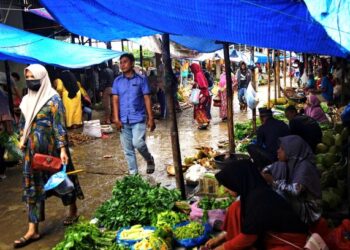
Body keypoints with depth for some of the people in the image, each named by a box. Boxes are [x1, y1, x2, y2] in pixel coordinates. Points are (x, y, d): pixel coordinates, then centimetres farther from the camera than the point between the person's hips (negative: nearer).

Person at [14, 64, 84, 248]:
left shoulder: (53, 99, -11)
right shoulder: (27, 99, 9)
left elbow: (59, 126, -15)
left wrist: (63, 148, -21)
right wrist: (22, 139, 6)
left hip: (51, 147, -6)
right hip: (33, 148, 6)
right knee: (33, 185, 4)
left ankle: (73, 212, 34)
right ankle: (33, 230, 8)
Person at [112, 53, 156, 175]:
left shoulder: (141, 79, -1)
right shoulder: (117, 81, 5)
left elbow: (147, 99, -1)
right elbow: (115, 100, 4)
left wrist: (151, 118, -6)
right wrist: (117, 119, -5)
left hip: (138, 119, -3)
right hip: (124, 121, 3)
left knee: (137, 143, -19)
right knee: (128, 150, 7)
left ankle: (149, 159, 10)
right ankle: (133, 173, 20)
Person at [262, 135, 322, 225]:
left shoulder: (305, 167, -23)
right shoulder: (286, 163, -1)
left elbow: (295, 190, -33)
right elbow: (268, 169, 11)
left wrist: (273, 181, -24)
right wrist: (264, 174, -11)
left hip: (308, 210, -7)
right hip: (294, 202, 7)